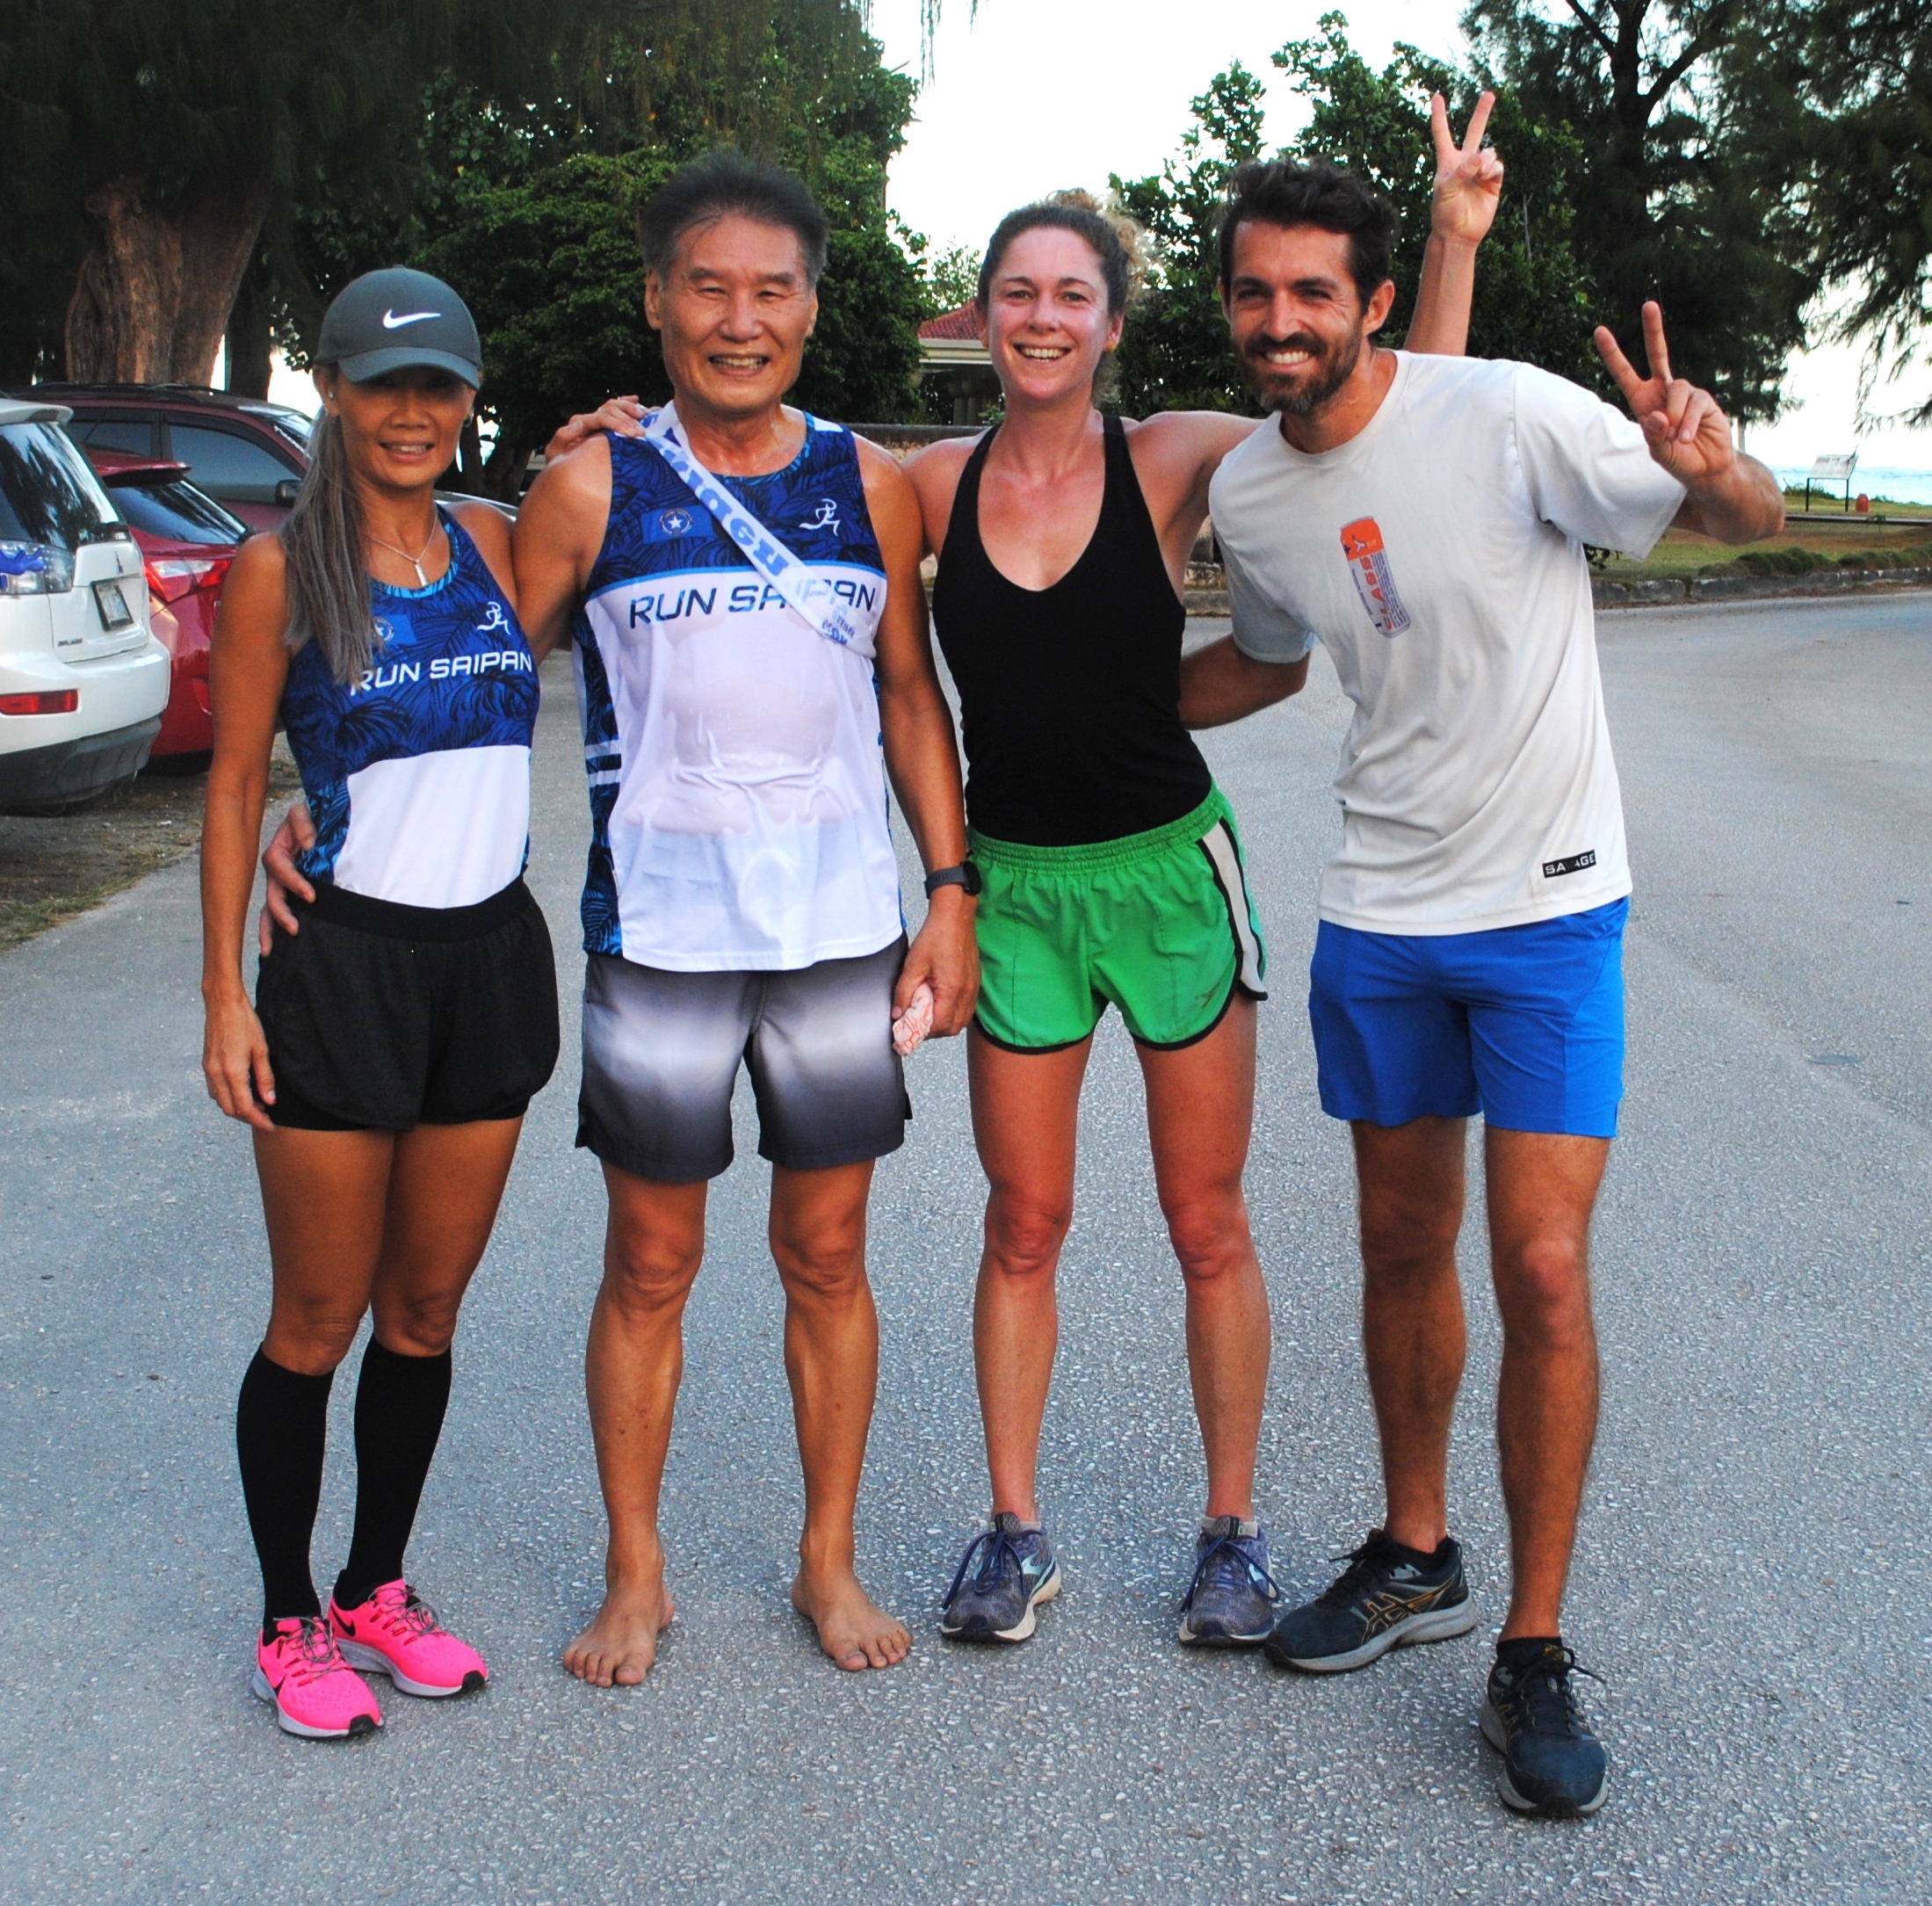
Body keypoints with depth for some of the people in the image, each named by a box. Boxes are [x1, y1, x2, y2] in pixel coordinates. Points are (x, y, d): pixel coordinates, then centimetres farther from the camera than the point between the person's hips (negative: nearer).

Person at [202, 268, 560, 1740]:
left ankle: (380, 1591, 30)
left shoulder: (495, 544, 7)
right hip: (346, 960, -4)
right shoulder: (280, 571, -4)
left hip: (493, 956, 4)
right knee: (320, 1320, 5)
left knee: (427, 1307, 13)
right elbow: (235, 785, -2)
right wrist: (225, 992, -7)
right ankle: (290, 1623, 22)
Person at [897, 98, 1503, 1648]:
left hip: (1169, 871, -1)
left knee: (1208, 1226, 7)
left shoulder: (1174, 461, -7)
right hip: (1015, 882, 2)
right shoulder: (933, 482, -2)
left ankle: (1233, 1532, 22)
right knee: (1025, 1226, 9)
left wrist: (1456, 239, -13)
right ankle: (1016, 1531, 23)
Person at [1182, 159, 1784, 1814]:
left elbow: (1757, 523, -12)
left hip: (1547, 903, -5)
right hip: (1380, 914, 5)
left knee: (1542, 1274, -8)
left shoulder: (1507, 415, -16)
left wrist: (1711, 466, -35)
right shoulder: (1248, 496, 2)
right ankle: (1416, 1558, 34)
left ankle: (1536, 1655, 7)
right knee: (1404, 1249, 14)